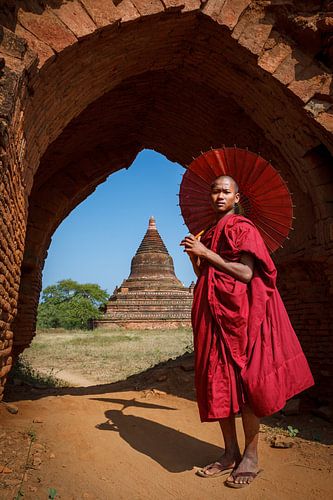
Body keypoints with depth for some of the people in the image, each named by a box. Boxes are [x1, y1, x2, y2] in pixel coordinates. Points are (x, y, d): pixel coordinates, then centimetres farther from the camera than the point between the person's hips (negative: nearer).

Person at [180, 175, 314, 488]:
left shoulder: (243, 228, -2)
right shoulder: (207, 234, 19)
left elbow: (246, 273, -15)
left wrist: (207, 253, -12)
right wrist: (194, 257, 5)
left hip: (238, 311, -7)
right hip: (212, 313, 7)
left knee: (243, 380, -4)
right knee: (218, 381, 6)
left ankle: (251, 457, 8)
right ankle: (230, 453, 16)